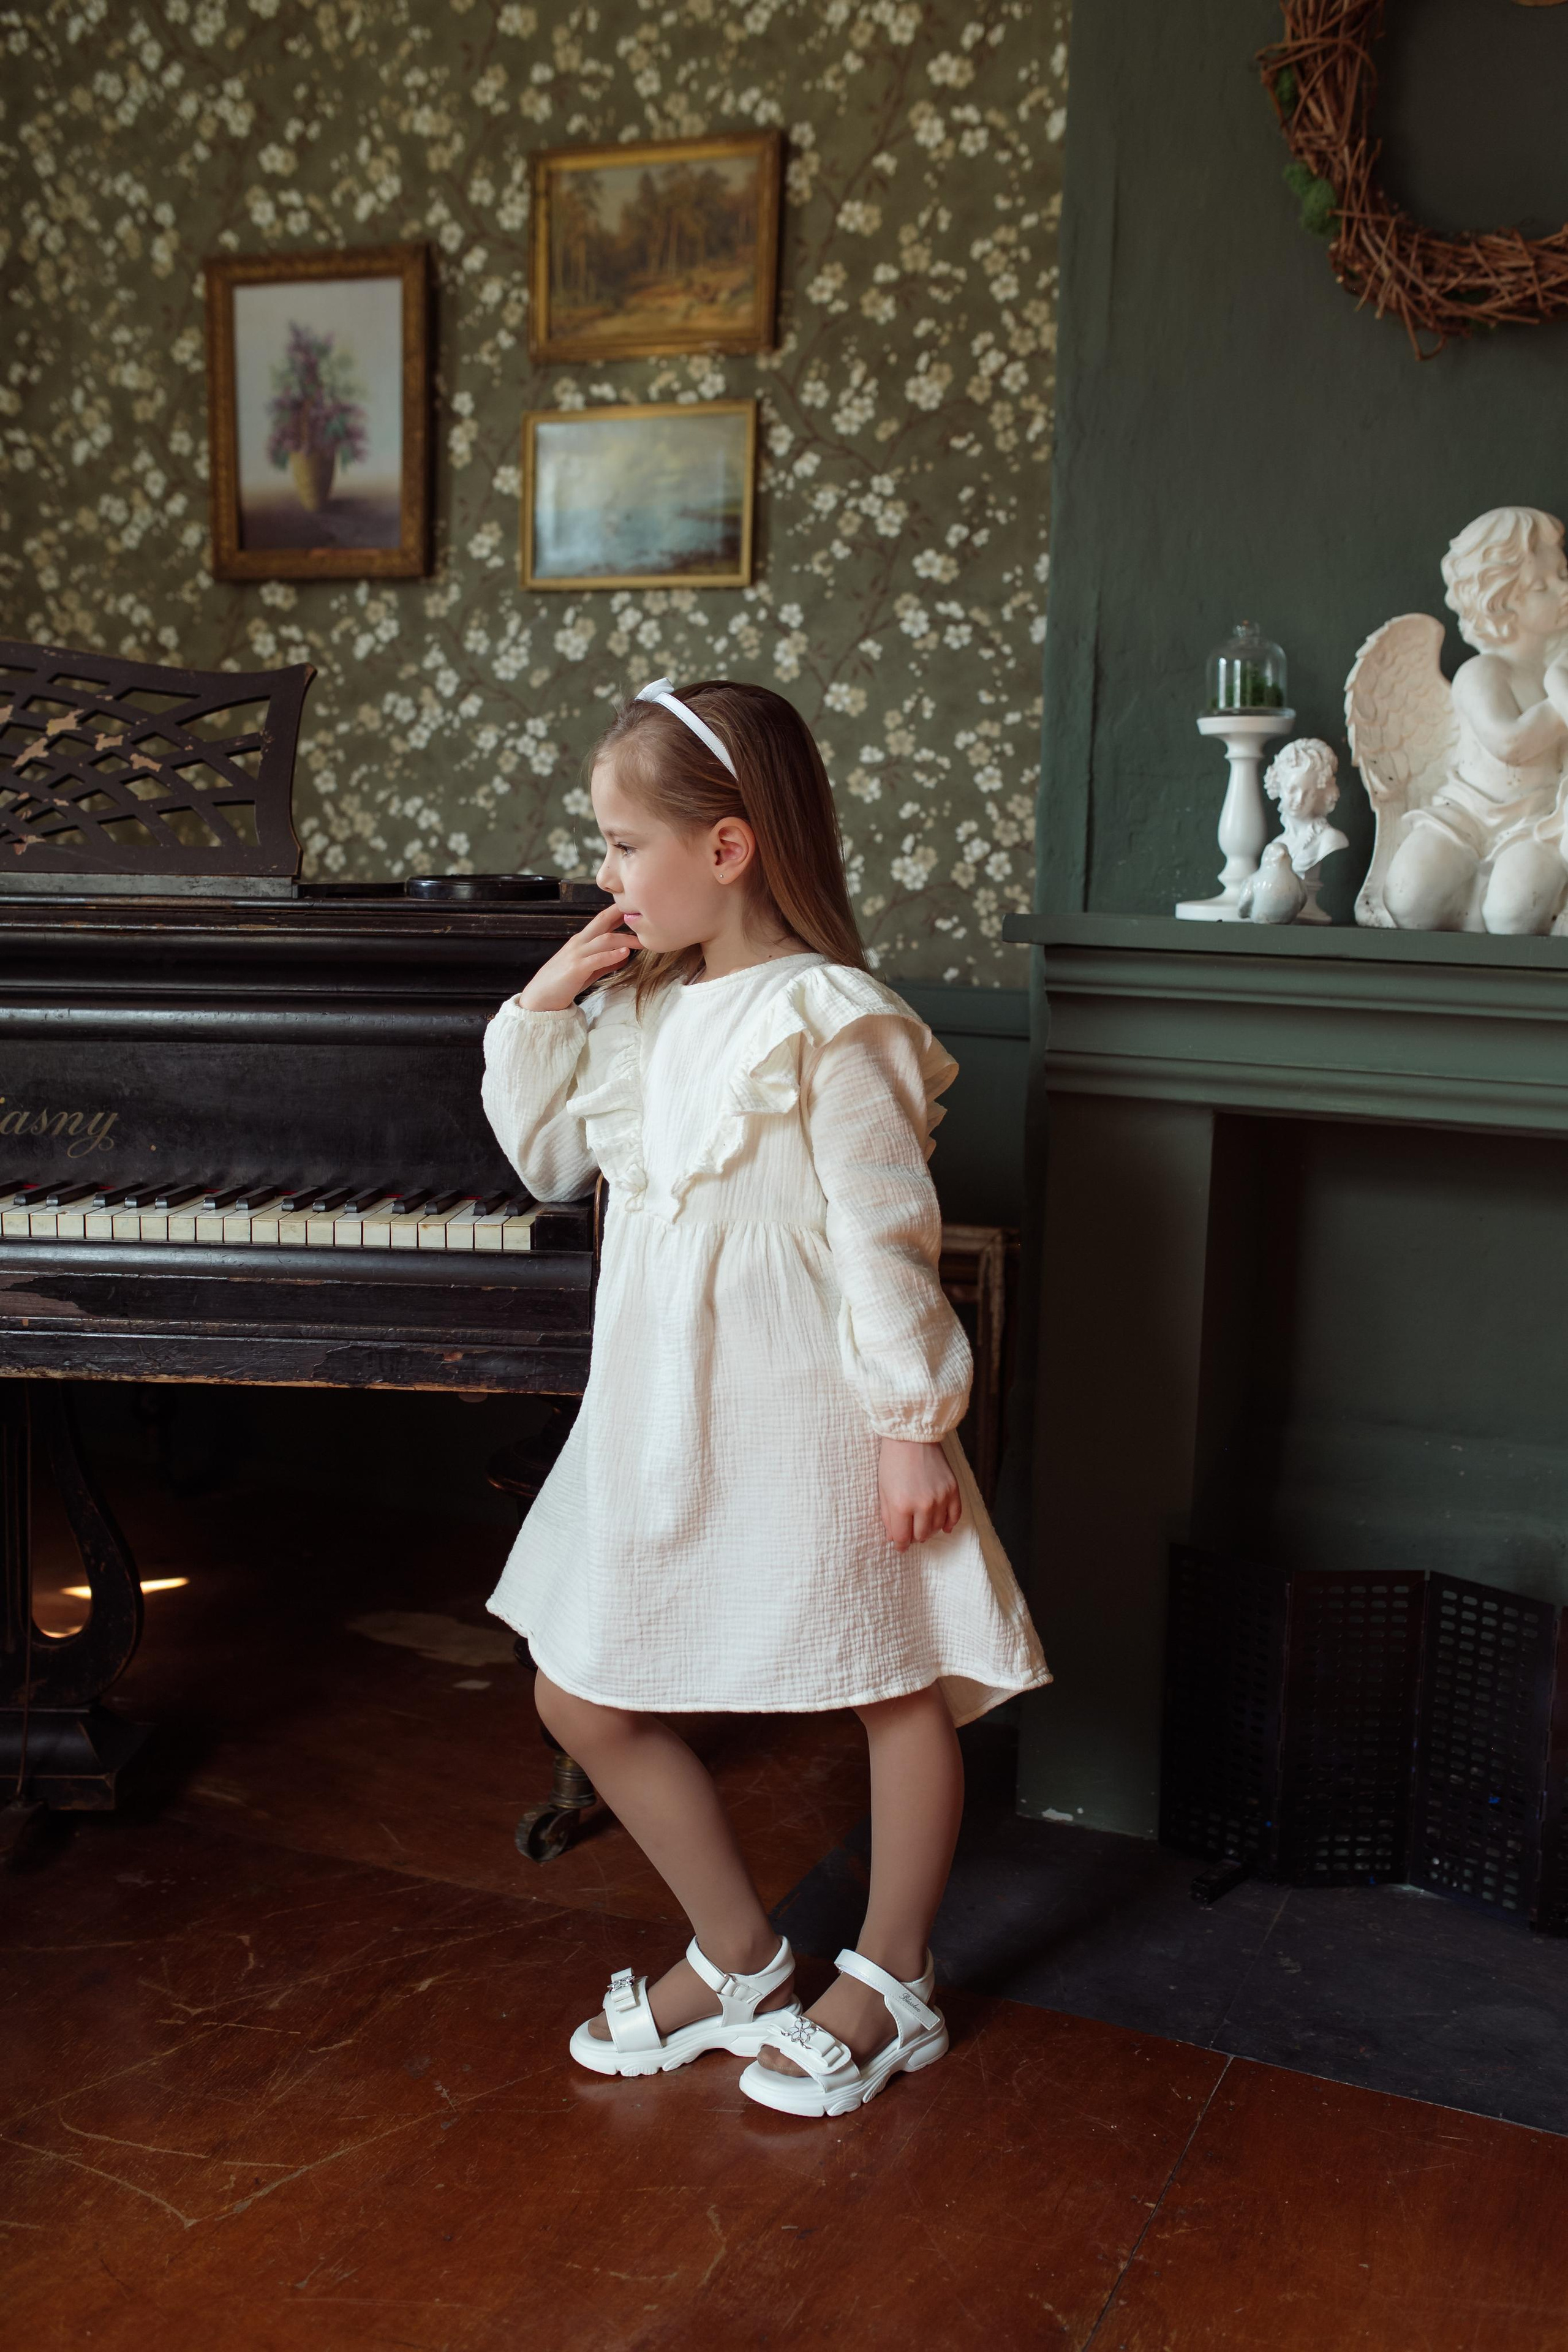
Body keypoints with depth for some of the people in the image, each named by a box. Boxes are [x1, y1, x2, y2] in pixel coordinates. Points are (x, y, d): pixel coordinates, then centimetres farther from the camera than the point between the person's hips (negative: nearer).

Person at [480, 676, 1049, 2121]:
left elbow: (888, 1237, -16)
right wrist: (546, 1003, 4)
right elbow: (548, 1155, 17)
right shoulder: (645, 1010, 7)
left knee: (899, 1692, 10)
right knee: (584, 1700, 12)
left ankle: (892, 1986, 33)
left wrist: (915, 1423, -15)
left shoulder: (832, 1023, -17)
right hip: (659, 1422, 8)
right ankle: (738, 1958, 30)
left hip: (806, 1427, -7)